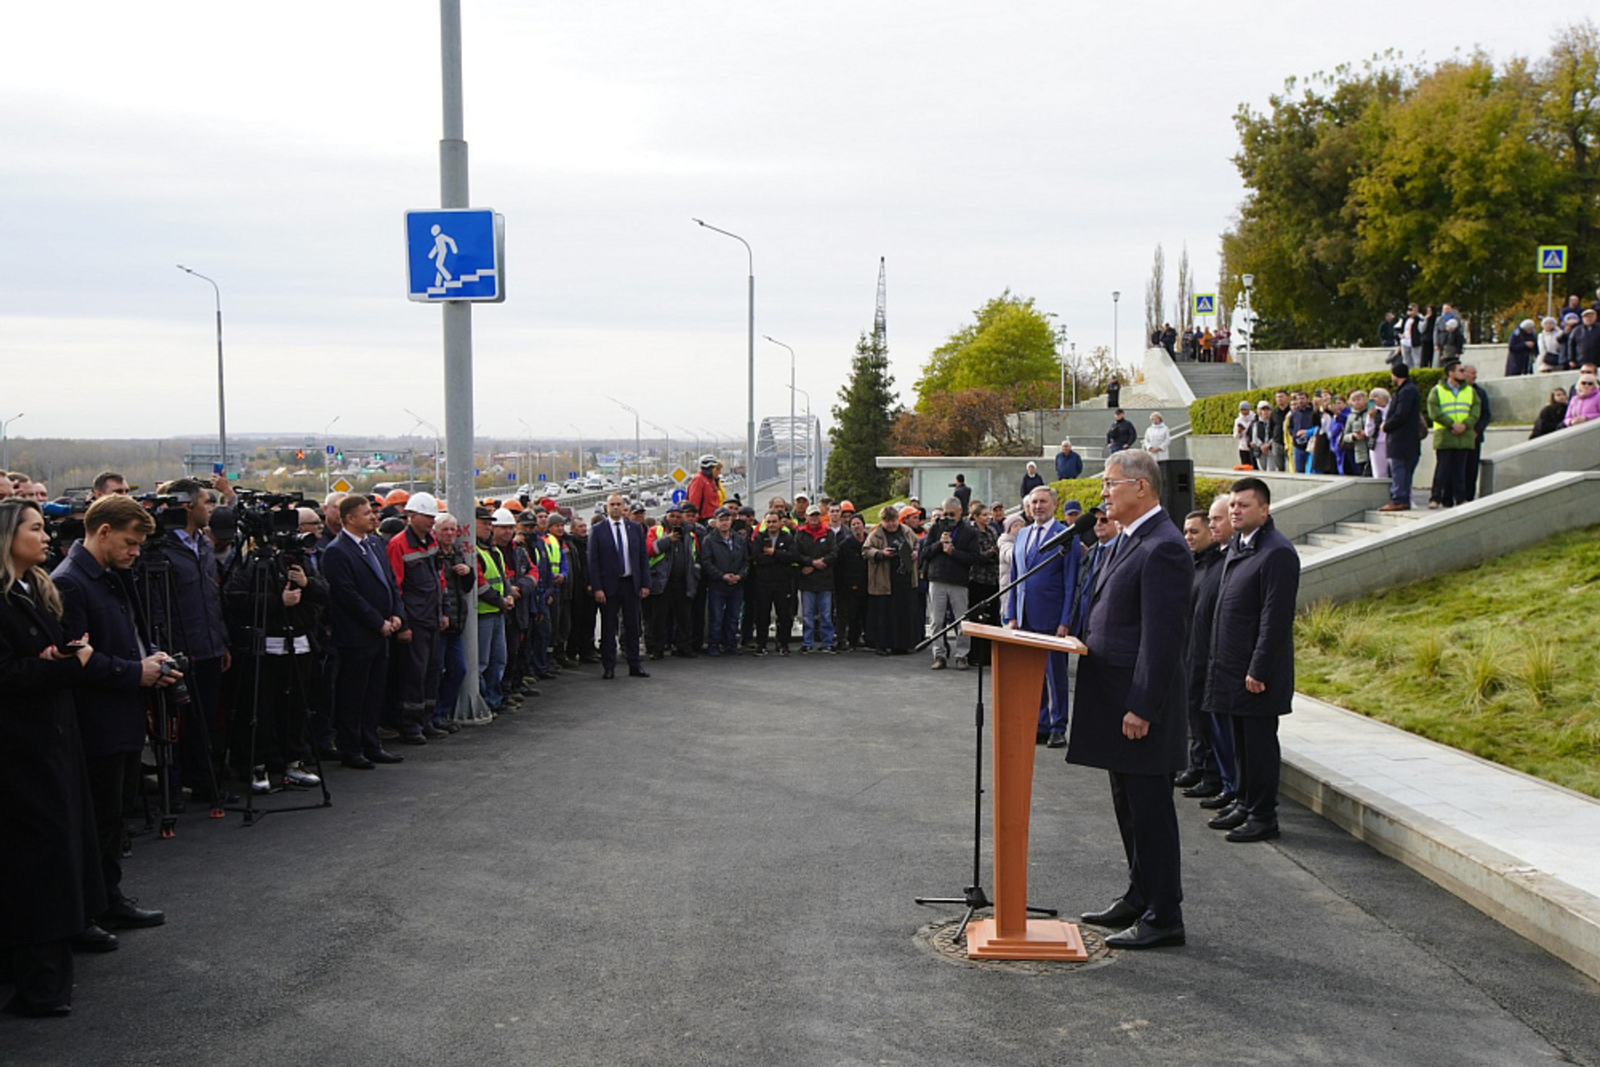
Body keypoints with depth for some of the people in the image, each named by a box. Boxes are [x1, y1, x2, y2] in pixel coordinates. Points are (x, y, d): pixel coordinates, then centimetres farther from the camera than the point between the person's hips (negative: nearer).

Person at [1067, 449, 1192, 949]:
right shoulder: (1129, 541, 14)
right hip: (1115, 701, 10)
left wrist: (1141, 707, -22)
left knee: (1150, 810, -2)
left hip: (1141, 705, -10)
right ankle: (1138, 899, 30)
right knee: (1129, 808, 18)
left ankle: (1164, 917, 7)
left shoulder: (1163, 549, -18)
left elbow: (1163, 635, -22)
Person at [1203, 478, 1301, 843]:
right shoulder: (1236, 546, 13)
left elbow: (1276, 619, -19)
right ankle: (1244, 803, 28)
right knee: (1241, 741, 17)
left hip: (1258, 671, -9)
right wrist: (1219, 659, 16)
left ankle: (1263, 816, 8)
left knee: (1259, 742, -1)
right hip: (1232, 667, 9)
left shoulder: (1277, 553, -16)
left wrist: (1258, 672, -20)